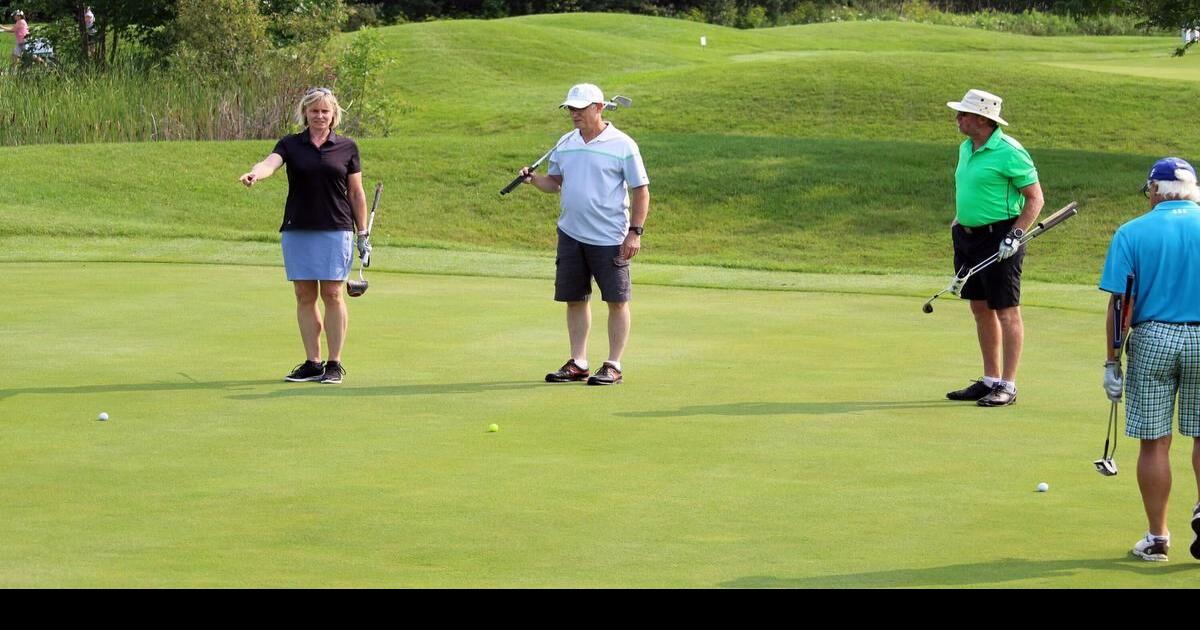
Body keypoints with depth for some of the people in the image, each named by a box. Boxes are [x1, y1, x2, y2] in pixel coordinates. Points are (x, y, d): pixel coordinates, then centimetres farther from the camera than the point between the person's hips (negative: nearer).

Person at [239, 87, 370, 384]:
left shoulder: (347, 147, 6)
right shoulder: (290, 145, 6)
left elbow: (356, 192, 9)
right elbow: (270, 163, -14)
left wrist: (363, 232, 6)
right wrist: (254, 174, -37)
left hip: (336, 229, -2)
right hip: (297, 229, 2)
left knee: (332, 294, -4)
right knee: (304, 296, 3)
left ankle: (334, 363, 3)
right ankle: (312, 363, 9)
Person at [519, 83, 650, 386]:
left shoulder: (622, 145, -6)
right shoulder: (565, 144, 9)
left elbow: (641, 191, -5)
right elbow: (555, 182, 18)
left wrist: (635, 232, -11)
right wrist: (533, 179, -3)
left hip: (610, 237, -5)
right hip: (571, 233, 5)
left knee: (617, 301, -1)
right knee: (574, 299, 8)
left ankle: (613, 366, 6)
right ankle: (578, 363, 16)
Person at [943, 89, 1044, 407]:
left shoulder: (1009, 152, -15)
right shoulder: (966, 148, 11)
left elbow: (1035, 198, -12)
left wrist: (1016, 235, -19)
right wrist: (957, 220, 20)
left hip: (998, 240, -9)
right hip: (968, 236, 9)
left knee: (1006, 311, -3)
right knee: (981, 309, 12)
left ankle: (1008, 386, 0)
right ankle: (990, 380, 20)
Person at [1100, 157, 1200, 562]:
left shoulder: (1132, 233, -3)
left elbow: (1118, 303, -6)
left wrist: (1111, 362, 0)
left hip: (1152, 339, -1)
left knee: (1154, 442, 6)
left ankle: (1157, 538, 10)